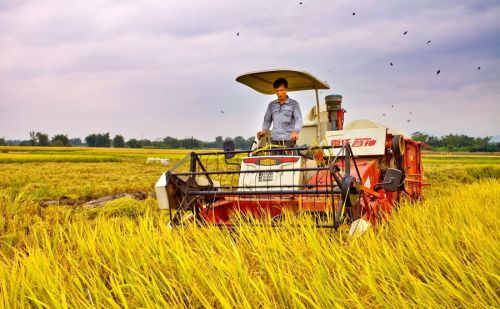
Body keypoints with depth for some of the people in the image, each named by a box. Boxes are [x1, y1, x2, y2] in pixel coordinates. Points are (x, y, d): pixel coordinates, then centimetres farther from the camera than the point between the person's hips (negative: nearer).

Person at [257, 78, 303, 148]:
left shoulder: (294, 104, 5)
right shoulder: (271, 105, 16)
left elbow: (298, 119, -5)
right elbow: (267, 120, 19)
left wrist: (295, 132, -24)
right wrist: (264, 131, -2)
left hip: (289, 140, -3)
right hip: (275, 140, 3)